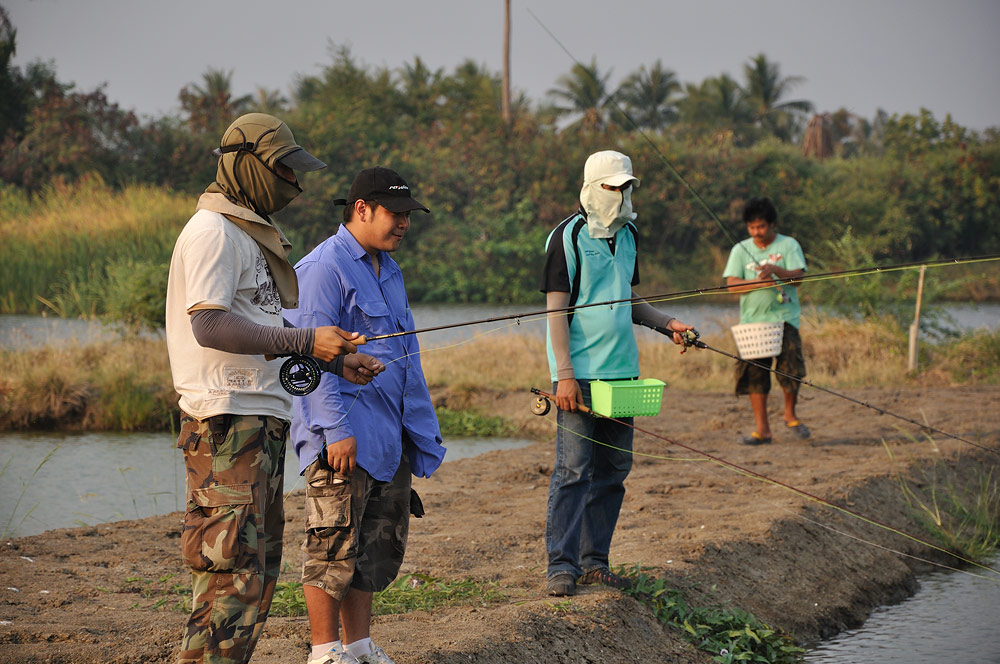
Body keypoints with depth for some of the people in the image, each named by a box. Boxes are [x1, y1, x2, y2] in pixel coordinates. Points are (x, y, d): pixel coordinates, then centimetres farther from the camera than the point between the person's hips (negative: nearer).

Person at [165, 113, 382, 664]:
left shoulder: (253, 234, 21)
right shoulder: (213, 231, -12)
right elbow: (209, 325, -23)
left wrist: (334, 360, 15)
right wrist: (306, 340, -25)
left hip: (262, 419, 10)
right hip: (226, 420, -10)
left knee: (260, 565, 12)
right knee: (234, 569, -13)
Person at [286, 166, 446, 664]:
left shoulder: (387, 269, 18)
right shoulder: (325, 266, -11)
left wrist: (419, 431, 20)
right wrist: (336, 430, -21)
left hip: (388, 434, 9)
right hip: (344, 435, -9)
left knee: (380, 544, 11)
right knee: (336, 547, -5)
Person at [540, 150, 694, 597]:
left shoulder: (626, 235, 15)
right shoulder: (569, 237, -7)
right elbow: (556, 309, -10)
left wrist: (667, 323, 8)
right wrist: (564, 374, -16)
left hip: (621, 371, 7)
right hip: (580, 374, -7)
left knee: (613, 468, 7)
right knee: (573, 470, -7)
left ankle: (594, 561, 14)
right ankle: (562, 566, -3)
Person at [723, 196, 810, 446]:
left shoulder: (788, 245, 5)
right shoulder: (740, 250, 10)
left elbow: (797, 275, -8)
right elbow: (732, 284, 0)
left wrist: (775, 270, -26)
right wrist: (759, 282, -17)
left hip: (784, 316, -2)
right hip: (752, 319, 2)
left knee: (790, 365, -16)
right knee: (754, 373, -2)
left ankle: (790, 415, 8)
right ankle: (762, 429, 3)